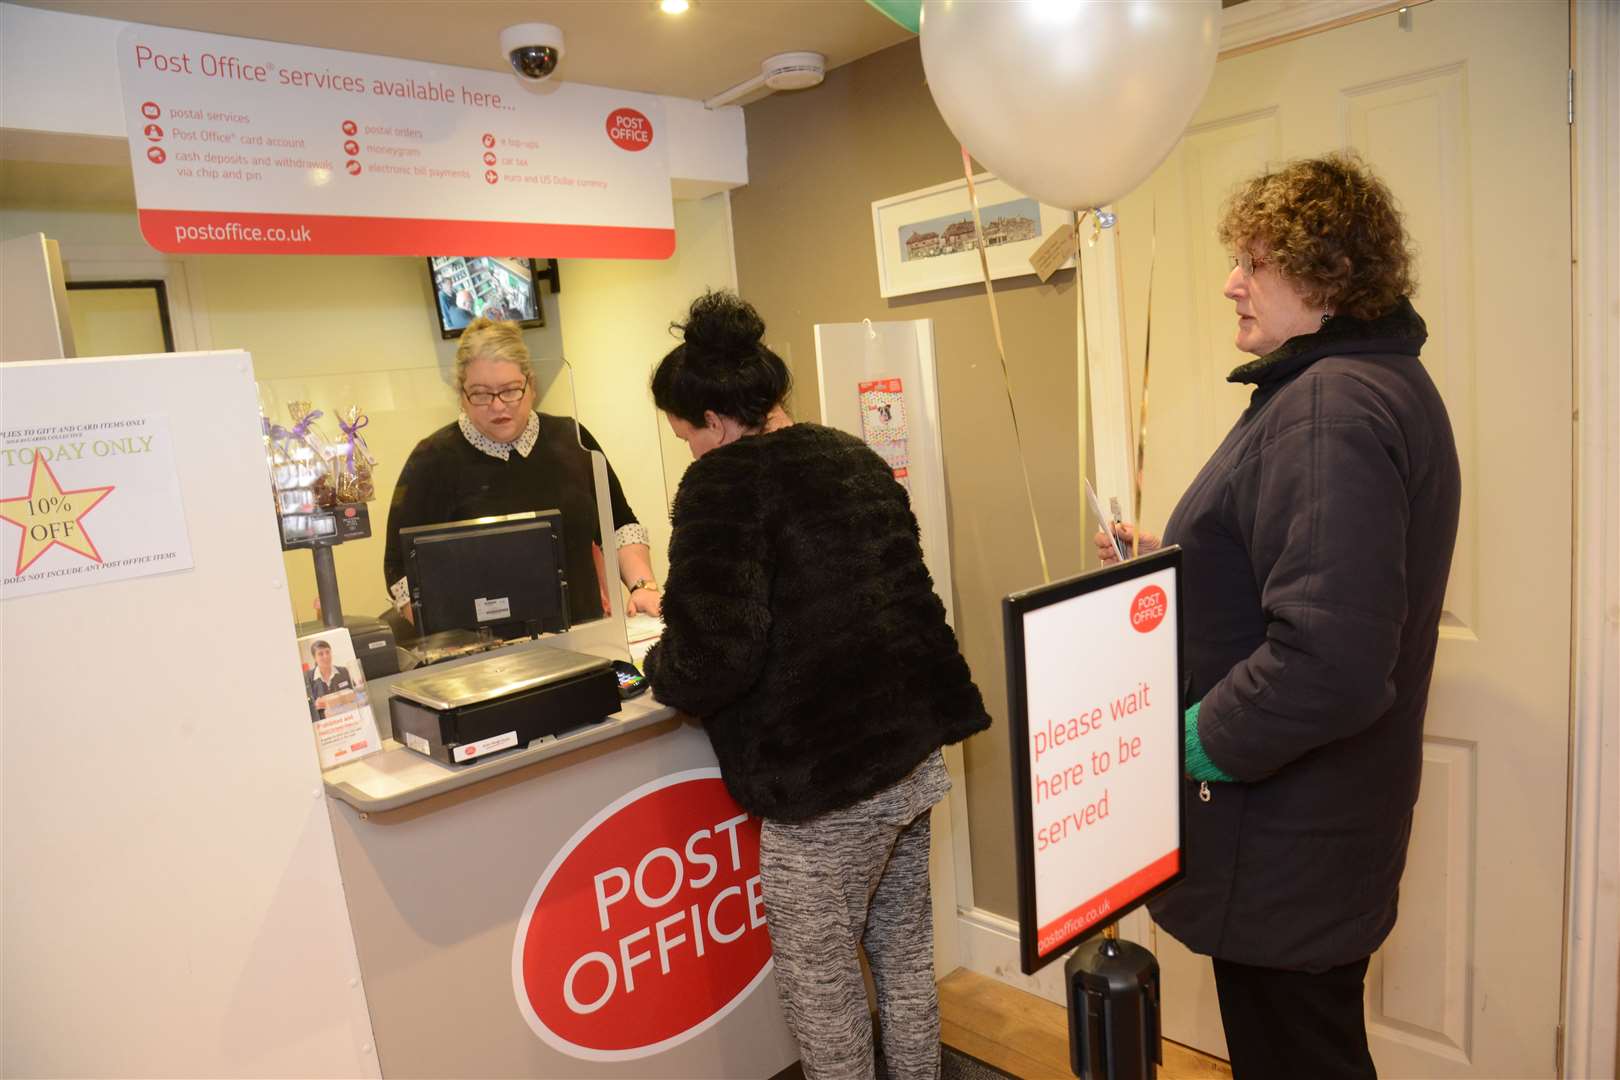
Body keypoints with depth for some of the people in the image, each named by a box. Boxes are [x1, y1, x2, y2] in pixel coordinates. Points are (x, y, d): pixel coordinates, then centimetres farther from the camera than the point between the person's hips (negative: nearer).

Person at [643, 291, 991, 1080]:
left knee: (820, 986, 12)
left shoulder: (724, 483, -14)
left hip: (827, 775, -8)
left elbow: (714, 659, -22)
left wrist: (659, 668, 0)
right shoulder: (856, 458, 10)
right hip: (912, 752, 9)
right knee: (906, 956, 24)